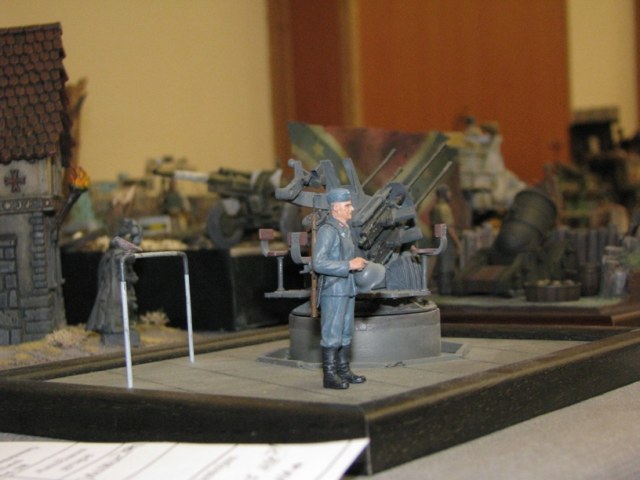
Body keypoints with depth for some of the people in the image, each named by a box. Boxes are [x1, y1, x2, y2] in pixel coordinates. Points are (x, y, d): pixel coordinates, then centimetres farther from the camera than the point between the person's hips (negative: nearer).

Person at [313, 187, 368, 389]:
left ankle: (344, 371, 21)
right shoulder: (327, 231, -15)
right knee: (332, 334, -4)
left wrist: (357, 263, 8)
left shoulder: (345, 229, 13)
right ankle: (329, 376, 0)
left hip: (347, 290, 9)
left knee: (346, 333, 13)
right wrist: (350, 265, -23)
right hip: (332, 291, -9)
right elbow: (318, 263, -24)